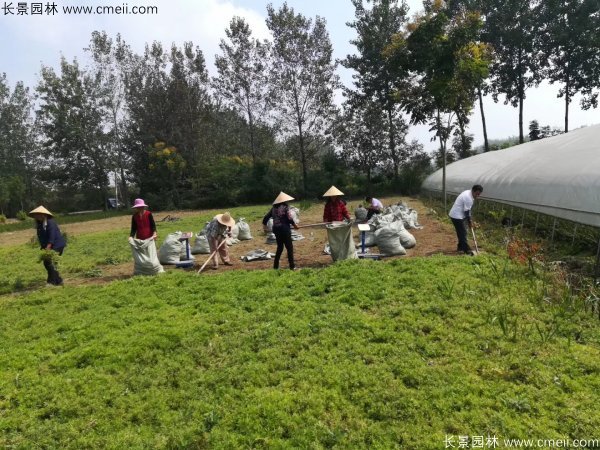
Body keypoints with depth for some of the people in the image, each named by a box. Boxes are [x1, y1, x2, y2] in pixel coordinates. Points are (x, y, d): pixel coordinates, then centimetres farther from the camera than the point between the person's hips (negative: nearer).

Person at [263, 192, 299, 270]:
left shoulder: (274, 208, 8)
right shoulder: (285, 207, -9)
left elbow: (266, 216, 13)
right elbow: (289, 218, -14)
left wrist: (264, 224, 30)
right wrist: (294, 224, 2)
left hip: (276, 229, 6)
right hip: (284, 229, -6)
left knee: (279, 247, 17)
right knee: (289, 247, 1)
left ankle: (275, 265, 19)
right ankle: (292, 266, -1)